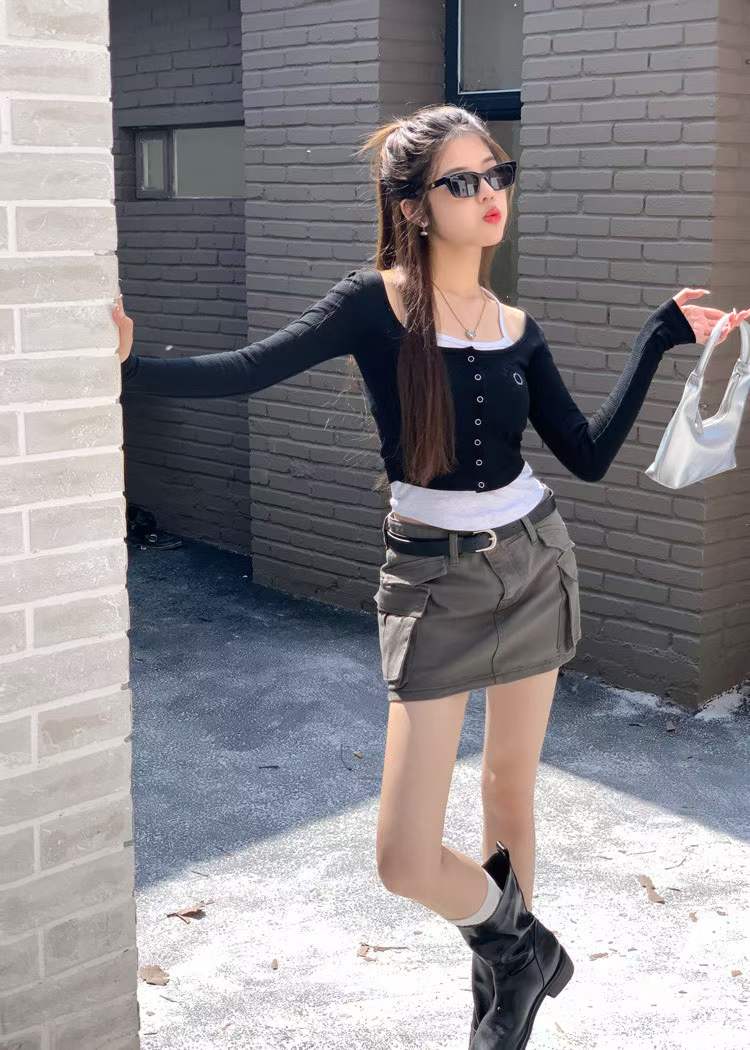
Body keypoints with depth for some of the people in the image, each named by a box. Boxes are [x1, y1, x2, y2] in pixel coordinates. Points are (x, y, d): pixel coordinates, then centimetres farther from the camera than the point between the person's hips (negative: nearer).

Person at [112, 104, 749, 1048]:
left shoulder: (516, 330, 2)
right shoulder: (378, 304, -11)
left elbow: (590, 456, 3)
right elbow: (249, 370, -21)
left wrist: (659, 338, 4)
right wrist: (132, 369, -35)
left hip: (533, 563, 4)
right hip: (432, 581, -3)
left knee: (510, 792, 17)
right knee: (407, 863, -6)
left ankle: (508, 968, 42)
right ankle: (523, 952, 25)